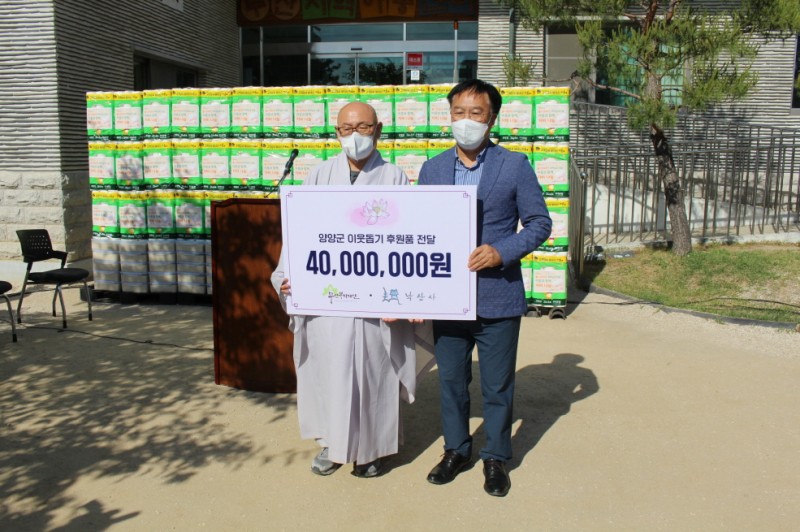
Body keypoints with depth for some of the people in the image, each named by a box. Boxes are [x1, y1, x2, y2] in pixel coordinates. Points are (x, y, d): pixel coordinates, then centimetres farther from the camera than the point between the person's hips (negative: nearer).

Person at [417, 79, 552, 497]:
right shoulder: (432, 169, 7)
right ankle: (456, 450, 34)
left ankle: (496, 458, 28)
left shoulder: (515, 165, -2)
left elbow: (539, 222, -2)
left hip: (498, 297, -3)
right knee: (451, 380, 15)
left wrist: (503, 252, -17)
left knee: (497, 385, 9)